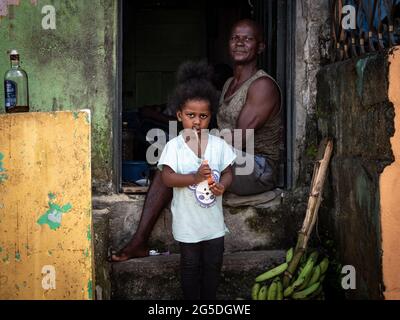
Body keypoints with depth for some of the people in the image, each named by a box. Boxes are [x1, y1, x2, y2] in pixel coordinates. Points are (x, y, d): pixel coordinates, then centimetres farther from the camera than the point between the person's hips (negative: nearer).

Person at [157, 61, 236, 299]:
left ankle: (210, 300, 30)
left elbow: (228, 173, 4)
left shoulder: (219, 145, -2)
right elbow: (167, 178, -15)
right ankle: (191, 301, 27)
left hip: (214, 219, 3)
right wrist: (195, 177, -27)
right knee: (191, 265, 11)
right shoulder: (174, 146, -10)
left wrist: (223, 185, -18)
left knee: (213, 263, 13)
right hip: (187, 220, -3)